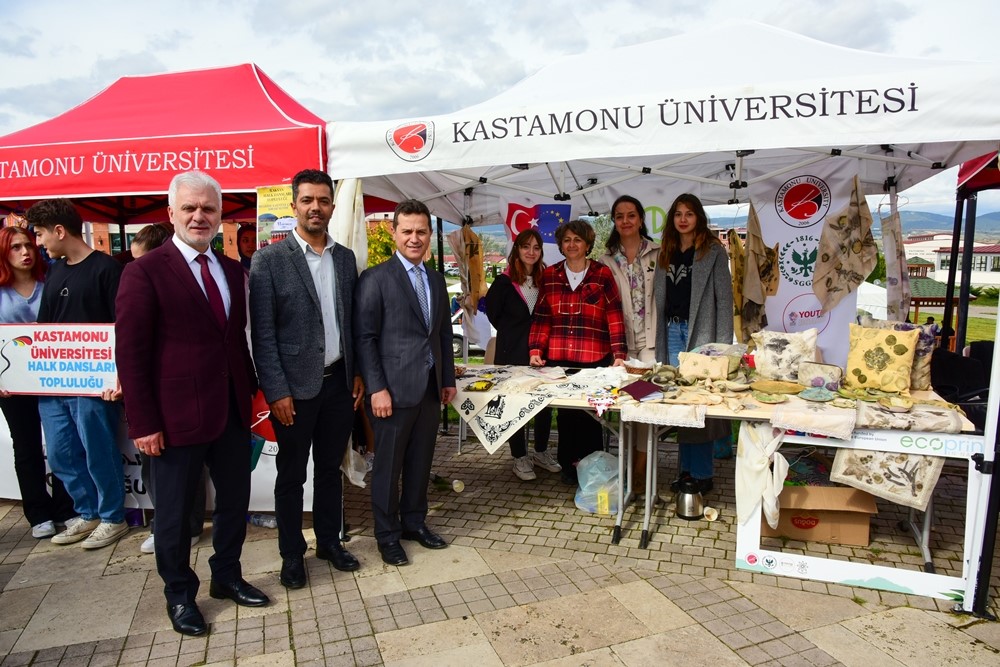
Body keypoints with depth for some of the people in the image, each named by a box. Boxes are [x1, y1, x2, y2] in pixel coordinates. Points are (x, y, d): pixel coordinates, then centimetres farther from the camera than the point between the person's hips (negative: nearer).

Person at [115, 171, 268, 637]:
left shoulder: (232, 270, 9)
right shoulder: (145, 271, -9)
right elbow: (130, 353, -11)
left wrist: (252, 390, 11)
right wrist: (143, 423, -13)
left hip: (232, 409, 6)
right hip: (176, 415, -5)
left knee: (235, 498, 16)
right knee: (175, 511, 11)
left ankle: (227, 576, 38)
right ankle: (179, 595, 32)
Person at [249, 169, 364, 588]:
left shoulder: (345, 258, 7)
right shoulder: (269, 260, -8)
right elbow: (262, 333, -10)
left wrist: (358, 374, 7)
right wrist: (277, 392, -13)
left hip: (338, 383, 4)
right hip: (295, 386, -4)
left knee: (330, 468, 17)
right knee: (291, 474, 10)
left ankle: (329, 541, 34)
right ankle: (292, 554, 28)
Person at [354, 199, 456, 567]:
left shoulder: (436, 279, 13)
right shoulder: (375, 279, -7)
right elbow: (364, 337, -10)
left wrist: (448, 378, 14)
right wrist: (377, 388, -15)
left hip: (430, 387, 6)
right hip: (394, 389, -6)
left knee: (421, 461, 16)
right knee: (389, 465, 7)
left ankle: (414, 521, 33)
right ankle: (387, 534, 24)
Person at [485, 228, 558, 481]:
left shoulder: (545, 280, 5)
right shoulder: (504, 282, -6)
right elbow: (492, 312, 3)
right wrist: (512, 333, 5)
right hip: (513, 353, -4)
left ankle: (541, 452, 27)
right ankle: (520, 458, 16)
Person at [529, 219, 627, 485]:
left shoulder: (602, 274, 1)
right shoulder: (549, 275, 9)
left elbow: (615, 317, -3)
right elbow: (542, 317, 9)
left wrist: (619, 354, -10)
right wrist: (535, 350, -1)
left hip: (594, 359, -2)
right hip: (558, 358, 2)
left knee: (590, 413, 1)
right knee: (564, 413, 8)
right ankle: (569, 464, 23)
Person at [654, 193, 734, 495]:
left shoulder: (714, 251, 0)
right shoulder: (667, 253, 16)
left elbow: (724, 297, -5)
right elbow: (660, 298, 14)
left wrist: (723, 343, -12)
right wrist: (660, 344, 9)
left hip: (701, 330, -5)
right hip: (672, 330, 5)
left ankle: (703, 473, 6)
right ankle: (687, 468, 16)